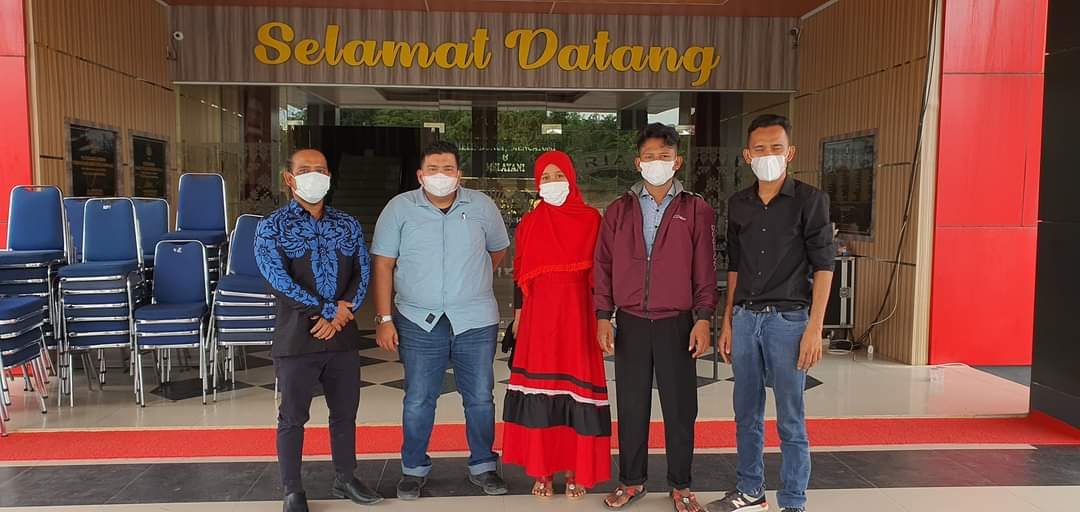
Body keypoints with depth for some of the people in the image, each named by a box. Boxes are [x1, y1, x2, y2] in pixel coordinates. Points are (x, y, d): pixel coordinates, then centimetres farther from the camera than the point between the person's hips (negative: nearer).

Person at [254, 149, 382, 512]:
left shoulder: (348, 225, 9)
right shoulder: (272, 227, -4)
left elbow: (363, 273, 4)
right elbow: (278, 280, -14)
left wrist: (341, 313, -12)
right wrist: (327, 310, -15)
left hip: (344, 336, 4)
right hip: (296, 338, -4)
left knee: (346, 412, 14)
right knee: (293, 417, 7)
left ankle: (344, 479, 31)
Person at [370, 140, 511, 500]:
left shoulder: (482, 206, 3)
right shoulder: (400, 208, -1)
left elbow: (499, 248, 18)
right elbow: (383, 265, -2)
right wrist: (384, 318, -6)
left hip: (476, 322, 1)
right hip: (419, 322, -1)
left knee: (480, 398, 8)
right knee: (418, 399, 6)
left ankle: (483, 466, 26)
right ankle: (414, 468, 24)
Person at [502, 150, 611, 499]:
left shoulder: (590, 219, 2)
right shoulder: (529, 224, 7)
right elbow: (520, 276, 10)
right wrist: (517, 317, 8)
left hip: (577, 315, -1)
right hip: (538, 316, 1)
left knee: (577, 386, 0)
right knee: (539, 389, 2)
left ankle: (574, 471, 13)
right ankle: (541, 470, 13)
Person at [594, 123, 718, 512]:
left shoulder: (695, 210, 3)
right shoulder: (618, 210, 7)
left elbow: (704, 269, 1)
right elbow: (604, 266, 6)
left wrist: (703, 318, -6)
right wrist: (603, 317, 0)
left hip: (677, 323, -1)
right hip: (631, 324, 1)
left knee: (680, 407, 5)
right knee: (631, 407, 9)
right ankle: (632, 481, 24)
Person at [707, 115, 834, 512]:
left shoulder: (810, 200, -4)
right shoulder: (738, 204, 9)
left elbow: (823, 266, -6)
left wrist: (814, 328, -12)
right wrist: (727, 322, 12)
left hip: (788, 319, -5)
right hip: (745, 318, 5)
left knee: (790, 420, 2)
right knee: (746, 413, 13)